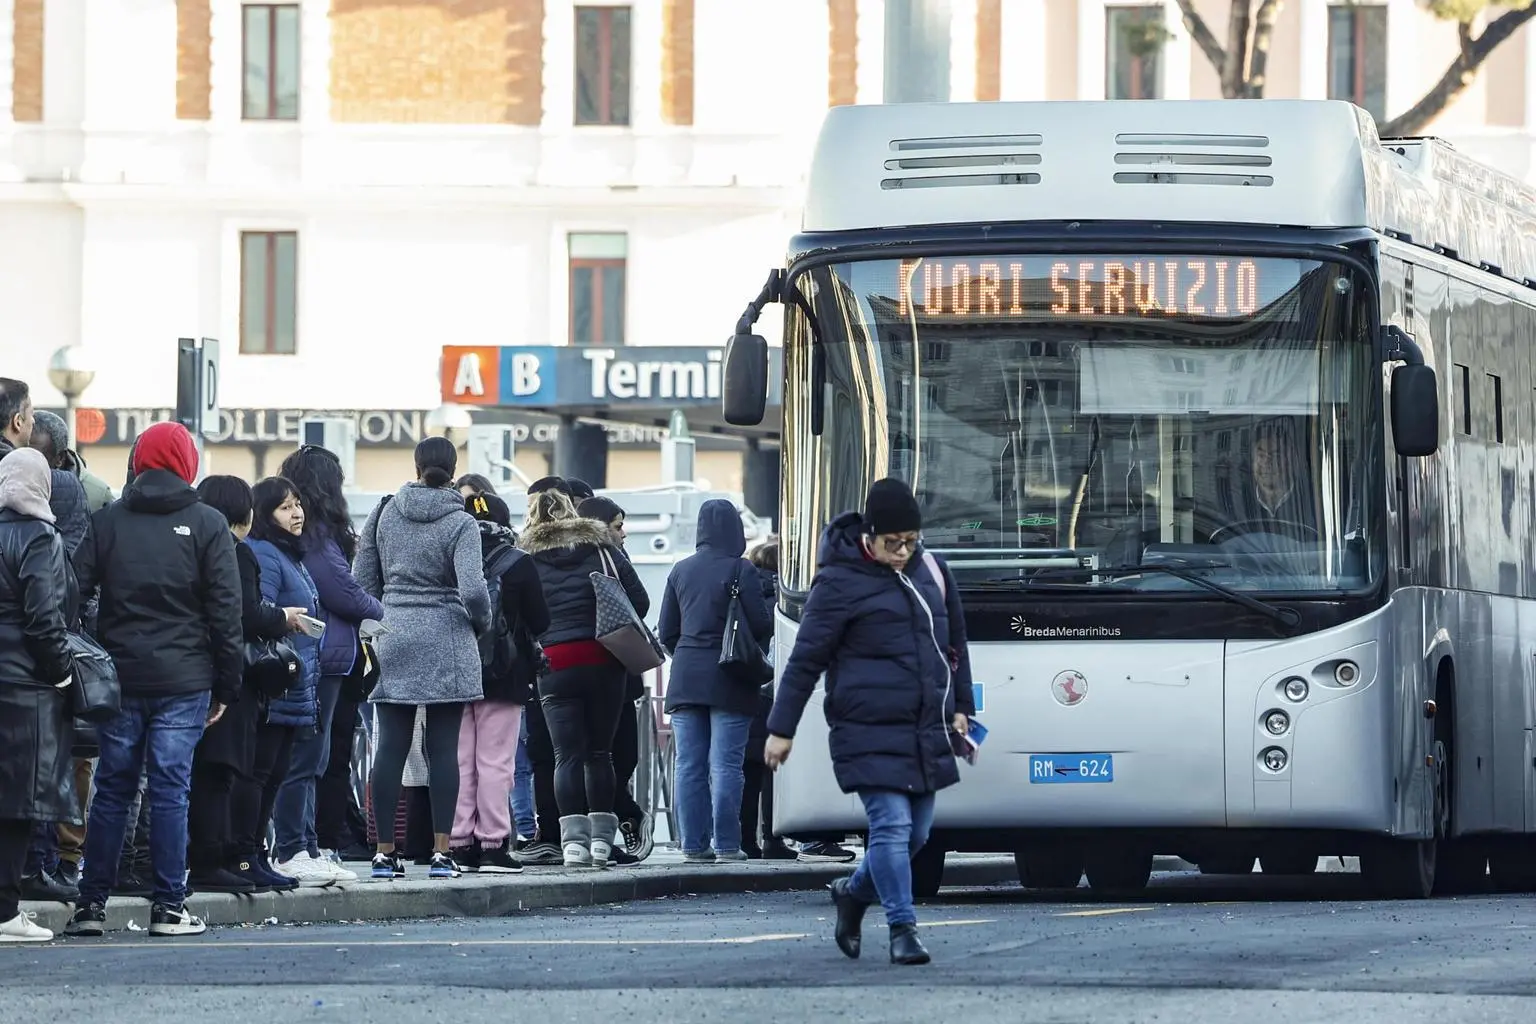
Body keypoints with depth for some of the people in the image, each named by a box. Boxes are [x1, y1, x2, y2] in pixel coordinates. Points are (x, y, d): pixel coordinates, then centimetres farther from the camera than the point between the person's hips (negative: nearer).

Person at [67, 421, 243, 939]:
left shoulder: (105, 522, 5)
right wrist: (226, 685, 2)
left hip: (119, 679, 2)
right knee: (170, 789, -1)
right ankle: (169, 907, -1)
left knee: (111, 789, 8)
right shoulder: (207, 524, -1)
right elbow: (225, 610, -3)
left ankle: (92, 903, 7)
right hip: (183, 681, -2)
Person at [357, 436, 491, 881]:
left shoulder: (386, 512, 5)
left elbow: (363, 579, 8)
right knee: (443, 748, 0)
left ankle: (384, 852, 3)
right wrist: (481, 623, 4)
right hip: (446, 644, -3)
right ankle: (441, 852, -3)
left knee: (391, 747, 3)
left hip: (393, 642, 3)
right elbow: (473, 590, -16)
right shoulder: (460, 524, -7)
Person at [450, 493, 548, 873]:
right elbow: (540, 621, -1)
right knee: (495, 763, -1)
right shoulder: (518, 564, -7)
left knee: (461, 764, 7)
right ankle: (493, 844, -4)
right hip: (504, 678, -3)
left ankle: (461, 844, 7)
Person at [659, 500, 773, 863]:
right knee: (726, 765, -4)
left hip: (686, 679, 4)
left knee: (689, 765, 5)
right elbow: (761, 625, -9)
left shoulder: (681, 571, 8)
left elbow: (666, 633, 11)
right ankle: (727, 844, -5)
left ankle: (694, 844, 4)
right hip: (728, 682, -4)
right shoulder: (741, 570, -8)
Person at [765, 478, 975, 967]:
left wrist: (960, 706, 21)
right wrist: (781, 729, -4)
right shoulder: (840, 583, -7)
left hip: (926, 733, 6)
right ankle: (902, 928, -5)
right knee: (891, 825, -12)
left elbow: (954, 642, 22)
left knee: (916, 833, 8)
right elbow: (805, 659, -5)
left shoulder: (930, 571, 11)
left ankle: (853, 892, 31)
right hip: (871, 731, -6)